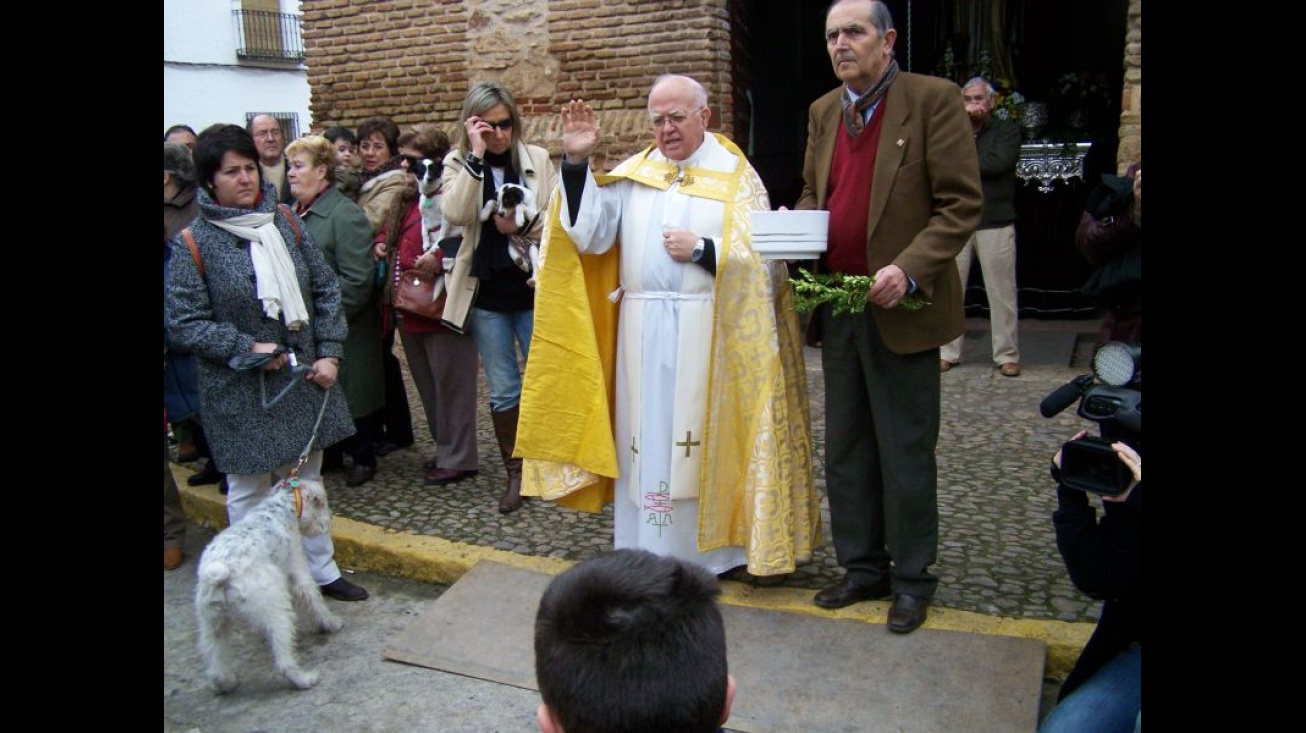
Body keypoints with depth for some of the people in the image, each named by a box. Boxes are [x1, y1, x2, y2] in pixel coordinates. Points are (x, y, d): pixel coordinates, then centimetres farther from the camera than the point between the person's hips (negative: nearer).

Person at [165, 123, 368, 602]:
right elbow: (184, 323, -10)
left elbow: (325, 288, 5)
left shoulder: (285, 221, 2)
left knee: (305, 481, 17)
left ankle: (321, 570, 31)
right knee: (250, 491, 7)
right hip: (241, 392, -4)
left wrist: (329, 352, -3)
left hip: (304, 378, 4)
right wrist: (249, 350, -17)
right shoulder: (193, 243, -10)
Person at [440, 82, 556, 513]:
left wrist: (523, 227, -17)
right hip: (486, 292, 0)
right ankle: (514, 473, 23)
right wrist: (476, 156, -18)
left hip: (534, 287, 0)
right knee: (503, 389, 9)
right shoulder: (458, 163, 2)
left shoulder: (537, 159, 2)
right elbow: (455, 214, -17)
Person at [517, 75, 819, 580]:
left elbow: (761, 258, -4)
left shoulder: (736, 176, 3)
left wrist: (700, 249, -13)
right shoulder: (632, 173, 9)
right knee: (648, 439, 7)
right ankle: (651, 553, 18)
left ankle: (717, 547, 19)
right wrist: (576, 162, -10)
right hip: (643, 332, 3)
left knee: (707, 438, 5)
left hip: (708, 333, -2)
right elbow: (590, 235, -3)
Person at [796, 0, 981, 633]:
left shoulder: (933, 99, -7)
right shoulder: (822, 112, 12)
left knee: (906, 454, 5)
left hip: (901, 307, -6)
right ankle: (862, 568, 29)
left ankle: (911, 580, 21)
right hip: (836, 307, 6)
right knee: (846, 453, 14)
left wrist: (909, 270, -23)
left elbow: (962, 204, -11)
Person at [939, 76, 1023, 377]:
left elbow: (1001, 161, -12)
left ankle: (1007, 355, 7)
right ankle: (948, 352, 10)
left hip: (996, 225, -2)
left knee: (1002, 292, 0)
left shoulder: (1007, 130, 7)